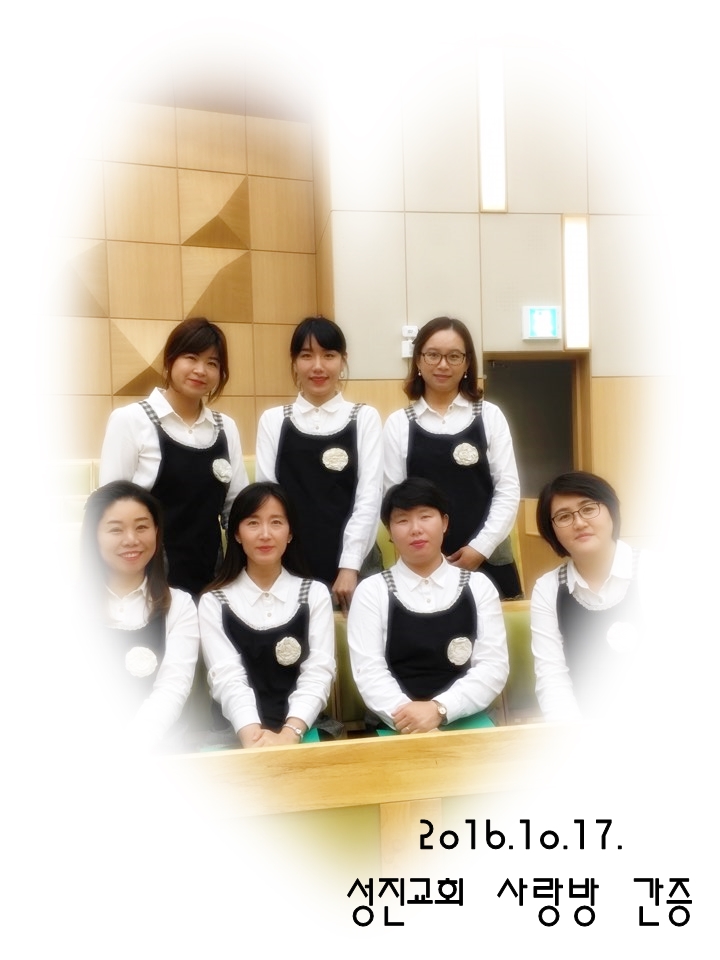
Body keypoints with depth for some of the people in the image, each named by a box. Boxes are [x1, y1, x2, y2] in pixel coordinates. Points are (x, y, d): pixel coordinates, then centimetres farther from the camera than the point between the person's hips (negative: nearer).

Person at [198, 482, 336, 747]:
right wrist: (253, 735, -25)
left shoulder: (315, 594, 6)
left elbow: (318, 674, -4)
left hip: (300, 733, 1)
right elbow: (227, 678, -8)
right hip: (234, 737, 0)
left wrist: (289, 734, -20)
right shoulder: (213, 603, 3)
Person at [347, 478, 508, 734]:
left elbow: (493, 667, -1)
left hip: (466, 720, 2)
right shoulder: (371, 591, 4)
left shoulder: (478, 586, 8)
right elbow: (369, 671, -5)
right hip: (396, 726, -1)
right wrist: (409, 720, -21)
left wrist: (438, 709, -15)